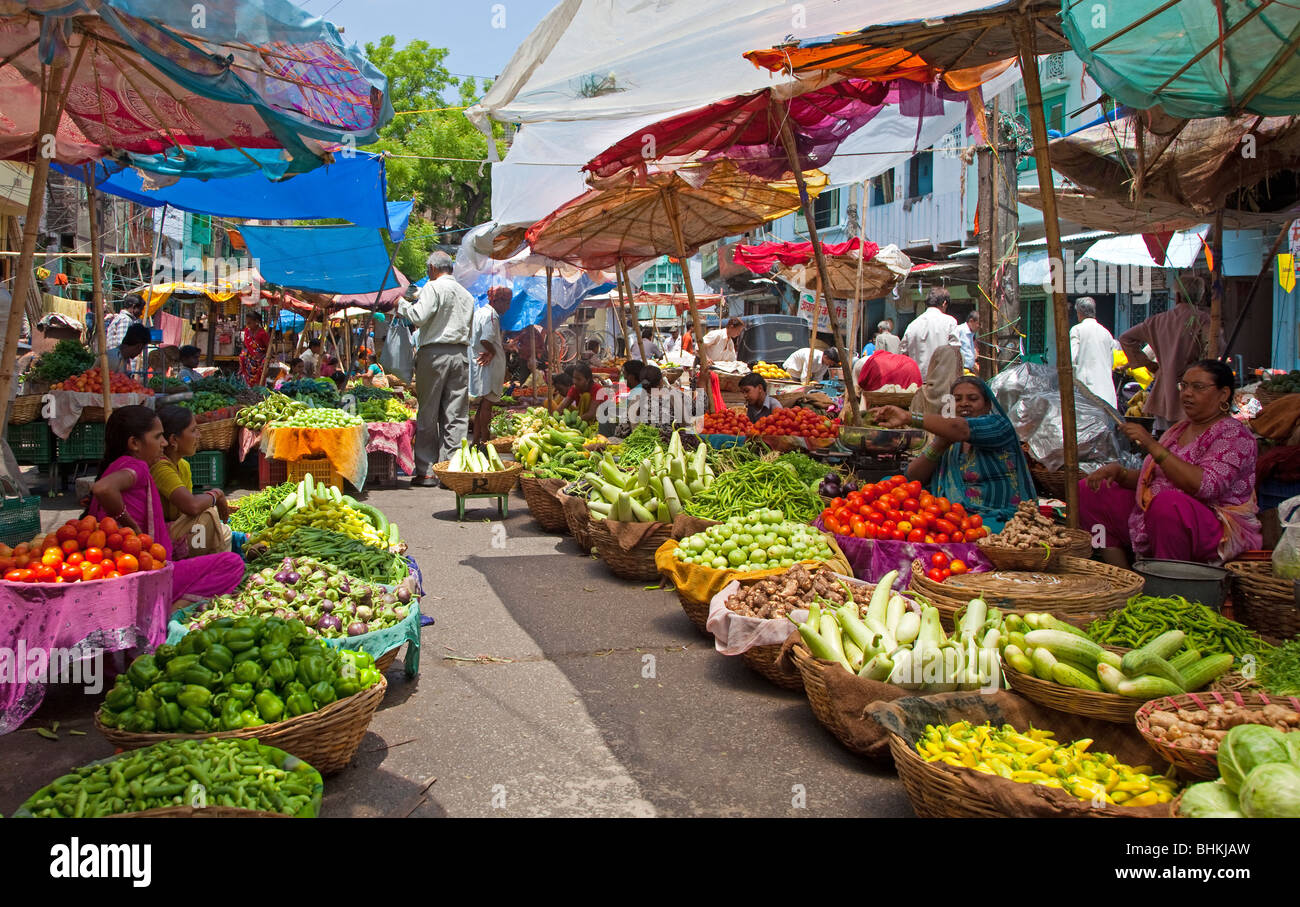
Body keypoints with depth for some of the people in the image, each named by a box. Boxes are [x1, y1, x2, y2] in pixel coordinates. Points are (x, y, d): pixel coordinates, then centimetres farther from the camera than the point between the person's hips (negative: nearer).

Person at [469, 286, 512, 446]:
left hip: (476, 364, 10)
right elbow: (486, 340, -24)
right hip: (488, 366, -10)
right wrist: (493, 352, -8)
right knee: (487, 403, -8)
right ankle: (484, 440, -7)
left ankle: (476, 440, 16)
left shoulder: (478, 312, 18)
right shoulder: (491, 315, -13)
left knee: (482, 405, 14)